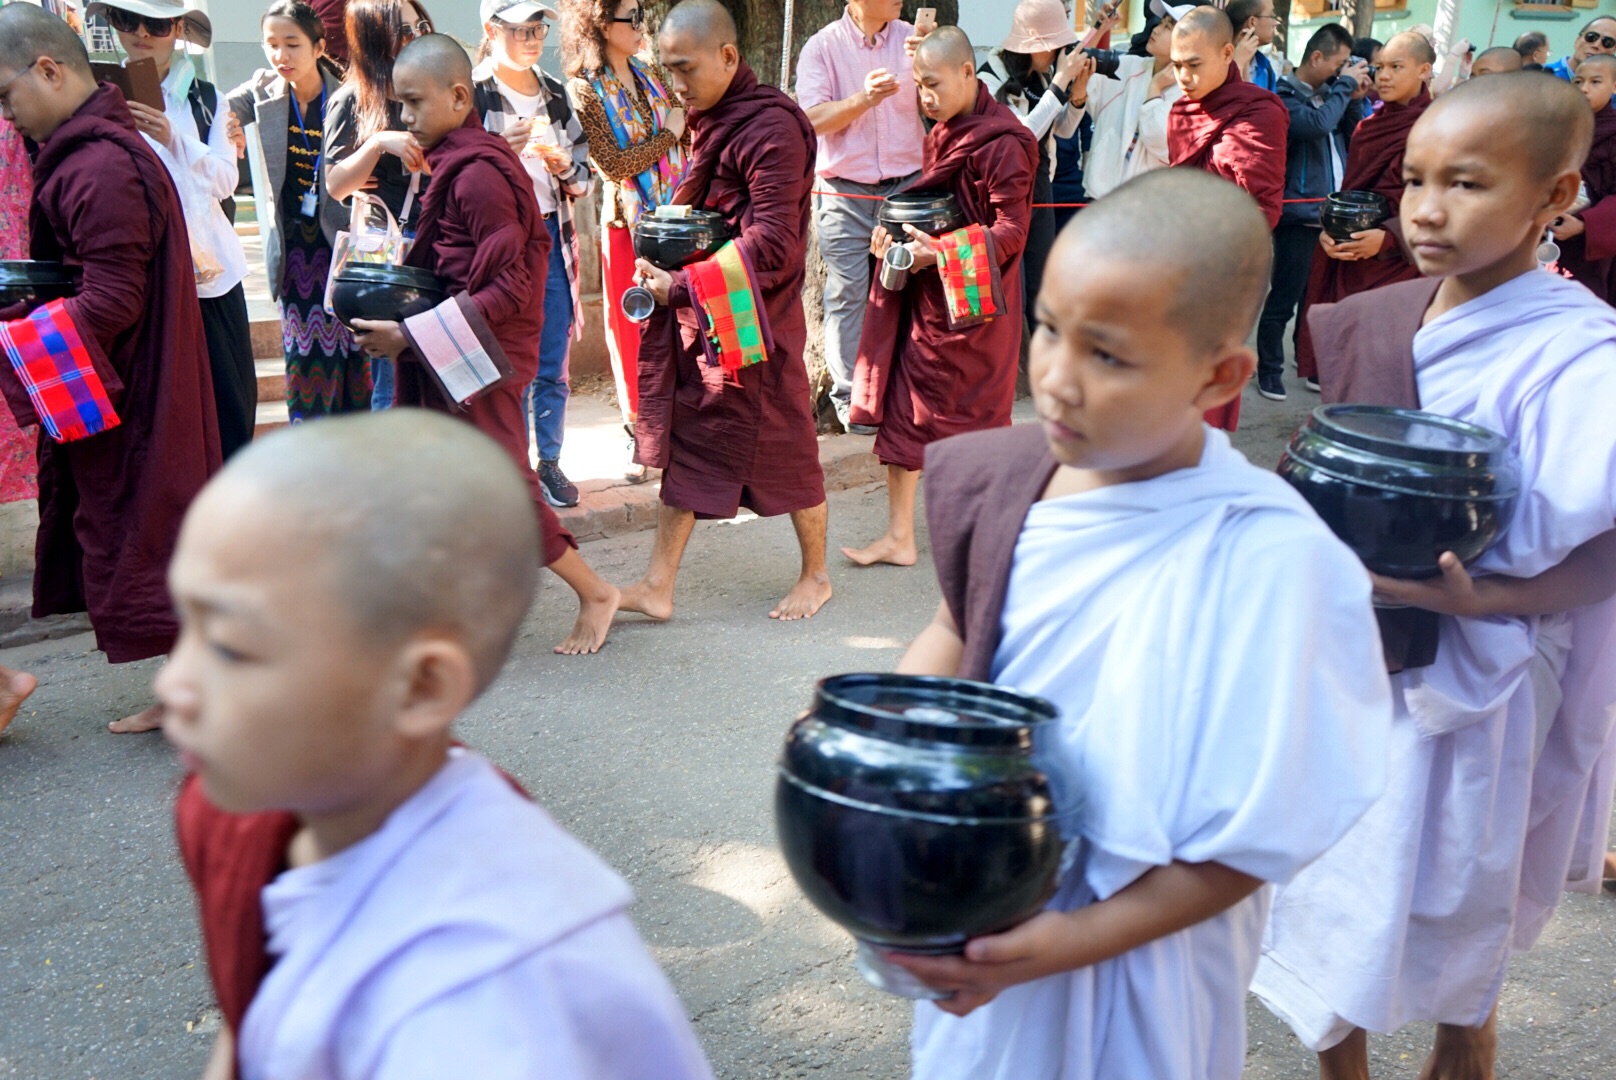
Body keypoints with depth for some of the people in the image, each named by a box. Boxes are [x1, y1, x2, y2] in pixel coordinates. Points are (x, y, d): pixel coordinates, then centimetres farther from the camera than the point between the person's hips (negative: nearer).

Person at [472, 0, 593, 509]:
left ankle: (550, 462, 21)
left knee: (554, 367, 9)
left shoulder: (556, 93, 10)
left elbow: (586, 173, 13)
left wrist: (566, 169, -8)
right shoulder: (472, 94, -5)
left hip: (553, 238, 4)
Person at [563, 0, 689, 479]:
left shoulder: (654, 77, 12)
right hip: (627, 222, -4)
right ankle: (638, 435, 16)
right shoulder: (584, 90, -6)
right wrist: (668, 136, -8)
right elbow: (614, 165, -14)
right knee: (632, 330, 4)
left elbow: (692, 140, 12)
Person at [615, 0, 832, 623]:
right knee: (685, 442, 9)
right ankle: (657, 586, 14)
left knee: (783, 446, 5)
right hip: (697, 316, 8)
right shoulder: (707, 120, 11)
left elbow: (773, 242, -23)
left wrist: (685, 286, -23)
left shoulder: (771, 127, -17)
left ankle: (816, 576, 24)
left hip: (752, 316, -8)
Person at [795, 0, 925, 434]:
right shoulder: (822, 47, -2)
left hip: (906, 186, 3)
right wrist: (863, 99, -24)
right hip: (845, 192, -2)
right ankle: (848, 396, 7)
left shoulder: (911, 39, 7)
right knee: (847, 295, -1)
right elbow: (813, 120, -10)